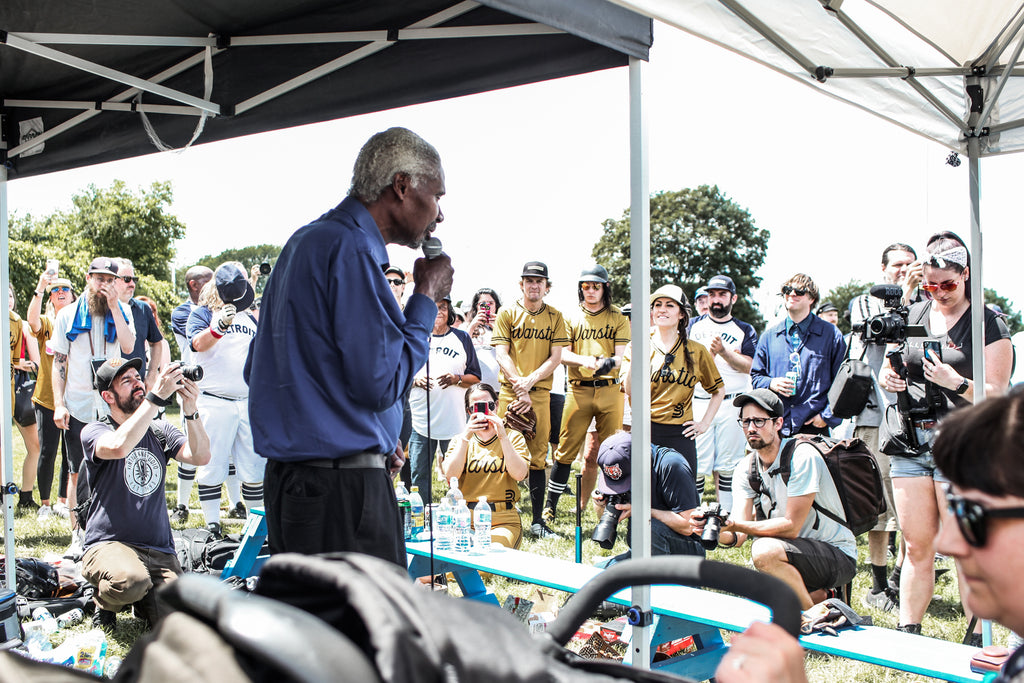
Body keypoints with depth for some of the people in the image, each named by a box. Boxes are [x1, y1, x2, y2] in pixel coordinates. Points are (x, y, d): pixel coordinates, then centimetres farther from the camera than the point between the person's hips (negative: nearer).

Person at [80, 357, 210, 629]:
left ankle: (143, 601, 18)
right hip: (109, 544, -3)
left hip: (159, 549, 4)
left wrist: (191, 411, -18)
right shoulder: (94, 431, -1)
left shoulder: (159, 431, 13)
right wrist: (157, 396, -26)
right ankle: (104, 601, 1)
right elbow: (119, 446, -26)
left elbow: (200, 456, -4)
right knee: (131, 581, -37)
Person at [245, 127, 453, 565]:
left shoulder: (307, 241, 18)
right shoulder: (350, 250, -14)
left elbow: (256, 371, 23)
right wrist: (426, 298, -4)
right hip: (341, 491, -10)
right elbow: (381, 383, -19)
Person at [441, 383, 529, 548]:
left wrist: (503, 437, -16)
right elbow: (450, 476, -5)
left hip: (503, 521, -1)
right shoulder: (459, 441, 14)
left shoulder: (513, 437, 10)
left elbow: (519, 474, -9)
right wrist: (465, 437, -13)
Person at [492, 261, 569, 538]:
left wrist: (530, 380, -11)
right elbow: (501, 354, -2)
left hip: (541, 393, 1)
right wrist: (519, 387, -13)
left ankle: (538, 521, 8)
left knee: (537, 457, 3)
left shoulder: (555, 317, 10)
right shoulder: (506, 314, 6)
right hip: (509, 391, -1)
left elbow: (555, 357, 3)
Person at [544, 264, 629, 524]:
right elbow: (563, 354, 2)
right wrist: (585, 360, -18)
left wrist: (610, 362, -23)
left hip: (610, 389, 0)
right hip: (578, 389, 0)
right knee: (566, 450, -2)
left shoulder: (618, 318, 10)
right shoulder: (572, 318, 12)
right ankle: (550, 507, 6)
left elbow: (621, 355, 0)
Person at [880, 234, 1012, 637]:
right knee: (917, 546, 7)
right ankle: (907, 631, 14)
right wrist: (888, 378, -3)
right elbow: (888, 372, 20)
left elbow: (996, 394, -5)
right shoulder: (910, 317, 13)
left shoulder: (989, 325, 0)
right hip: (910, 440, 4)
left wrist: (956, 382, -22)